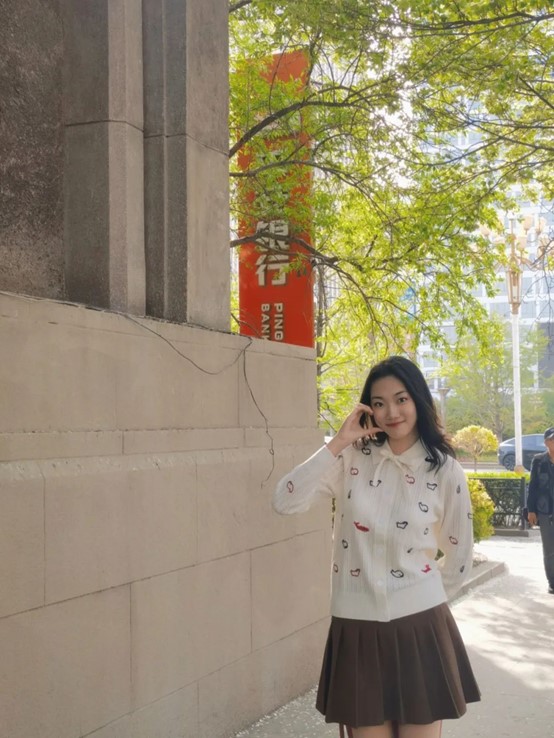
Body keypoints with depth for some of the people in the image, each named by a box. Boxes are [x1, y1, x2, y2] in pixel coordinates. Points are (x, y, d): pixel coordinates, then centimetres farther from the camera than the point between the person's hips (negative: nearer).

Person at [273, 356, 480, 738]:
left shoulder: (446, 472, -2)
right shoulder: (352, 457, -1)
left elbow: (460, 561, 9)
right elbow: (285, 502, -14)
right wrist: (339, 442, -14)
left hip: (419, 627, 0)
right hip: (358, 629, 1)